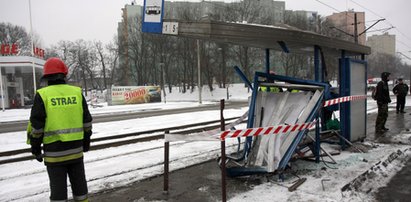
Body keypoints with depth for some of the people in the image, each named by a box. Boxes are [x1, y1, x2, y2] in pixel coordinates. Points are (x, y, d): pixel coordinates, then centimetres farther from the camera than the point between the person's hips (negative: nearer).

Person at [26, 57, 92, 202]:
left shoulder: (42, 95, -9)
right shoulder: (77, 92, 0)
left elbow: (36, 125, -8)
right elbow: (87, 120, 5)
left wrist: (35, 147, 5)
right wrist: (86, 140, 17)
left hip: (54, 151, -3)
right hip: (76, 148, 3)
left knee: (58, 186, 7)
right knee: (79, 183, 16)